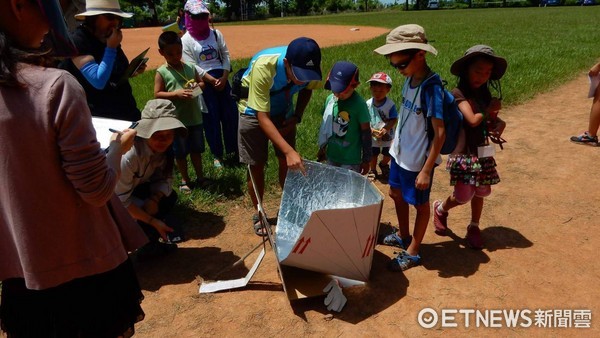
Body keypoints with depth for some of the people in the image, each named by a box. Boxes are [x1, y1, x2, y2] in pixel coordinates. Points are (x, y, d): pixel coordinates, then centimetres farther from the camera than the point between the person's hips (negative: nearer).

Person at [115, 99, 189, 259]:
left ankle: (150, 244, 9)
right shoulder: (128, 155, -38)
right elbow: (121, 200, -30)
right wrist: (153, 221, -25)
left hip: (134, 188, 7)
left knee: (169, 197, -8)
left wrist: (154, 199, -27)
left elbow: (166, 178, -8)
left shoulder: (161, 148, -16)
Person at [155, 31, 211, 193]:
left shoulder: (190, 67, 3)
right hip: (176, 120, -3)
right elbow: (157, 95, -10)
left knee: (196, 149, 17)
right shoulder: (161, 72, -8)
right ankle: (185, 180, 26)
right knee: (180, 152, 10)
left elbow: (201, 82, 14)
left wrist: (197, 86, -9)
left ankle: (200, 176, 32)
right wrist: (176, 93, -22)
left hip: (195, 117, 4)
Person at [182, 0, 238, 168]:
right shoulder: (186, 40, -3)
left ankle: (233, 149, 23)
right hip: (203, 83, -3)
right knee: (211, 118, 3)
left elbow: (226, 56, 5)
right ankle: (217, 154, 16)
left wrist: (224, 78, -9)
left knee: (231, 114, 6)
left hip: (222, 78, 3)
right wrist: (212, 80, -15)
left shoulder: (216, 34, 8)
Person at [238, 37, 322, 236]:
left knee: (287, 163, 4)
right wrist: (289, 150, -44)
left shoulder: (311, 69, -25)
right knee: (257, 166, 1)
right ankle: (258, 214, 21)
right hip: (255, 112, -3)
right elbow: (263, 117, -36)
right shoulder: (263, 67, -39)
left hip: (283, 111, 4)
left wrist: (296, 117, -10)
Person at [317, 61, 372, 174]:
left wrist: (366, 160, -7)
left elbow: (366, 133, -12)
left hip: (350, 159, -5)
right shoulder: (330, 99, -4)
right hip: (332, 155, 5)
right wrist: (322, 147, 17)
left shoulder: (358, 104, -19)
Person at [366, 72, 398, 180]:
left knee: (388, 155, 17)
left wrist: (385, 129, -28)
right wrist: (372, 131, -23)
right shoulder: (368, 104, -13)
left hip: (387, 136, -1)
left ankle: (383, 165, 48)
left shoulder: (390, 104, -19)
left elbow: (394, 120, -16)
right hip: (372, 136, 1)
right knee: (373, 155, 15)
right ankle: (373, 170, 38)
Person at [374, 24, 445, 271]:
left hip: (418, 159, -8)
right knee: (397, 194, 22)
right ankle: (403, 236, 45)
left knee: (420, 203, 10)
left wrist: (426, 170, -23)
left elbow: (439, 133, -23)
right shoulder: (409, 79, -1)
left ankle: (412, 252, 28)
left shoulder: (431, 88, -24)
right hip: (400, 153, 8)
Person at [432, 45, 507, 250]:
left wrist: (499, 124, -11)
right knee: (463, 196, -2)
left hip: (483, 152, 6)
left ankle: (474, 227, 33)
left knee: (480, 193, 14)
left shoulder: (485, 94, 6)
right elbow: (473, 120, -25)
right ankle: (440, 209, 28)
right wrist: (489, 109, -9)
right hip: (463, 153, -6)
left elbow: (493, 120, 11)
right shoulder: (459, 93, -15)